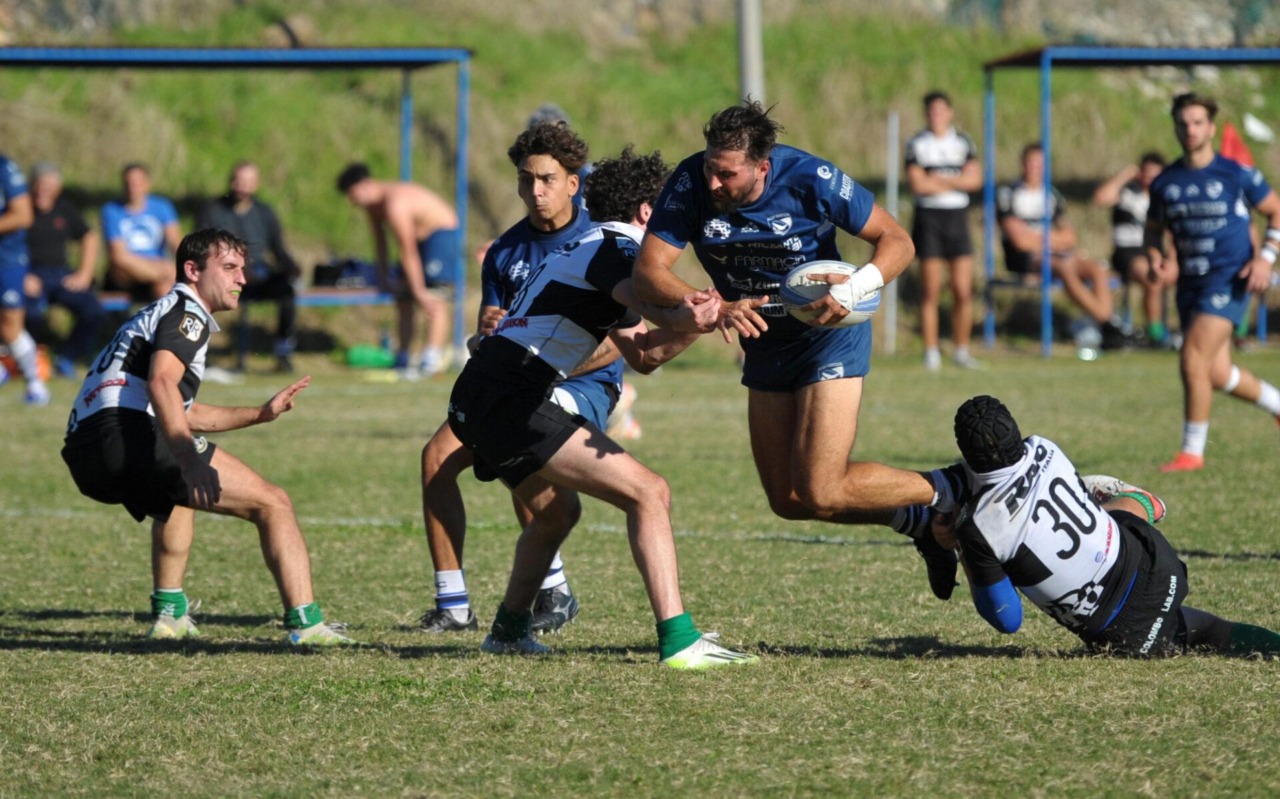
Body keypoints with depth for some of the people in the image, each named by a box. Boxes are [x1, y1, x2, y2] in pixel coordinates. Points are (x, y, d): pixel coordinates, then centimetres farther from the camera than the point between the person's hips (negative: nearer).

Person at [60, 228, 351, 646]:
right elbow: (161, 383, -17)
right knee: (273, 503, -8)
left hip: (84, 457, 10)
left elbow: (181, 412, 42)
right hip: (128, 433, -10)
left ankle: (169, 612, 31)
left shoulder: (160, 314, 33)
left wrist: (261, 414, 42)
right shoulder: (186, 312, 3)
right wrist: (187, 455, -30)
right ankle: (304, 623, -19)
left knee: (176, 492, 42)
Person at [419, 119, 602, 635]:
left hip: (583, 384, -6)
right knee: (437, 456, -13)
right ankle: (453, 605, -7)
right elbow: (485, 343, 10)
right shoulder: (504, 252, 10)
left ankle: (555, 592, -20)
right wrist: (486, 336, -15)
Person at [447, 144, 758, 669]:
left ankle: (509, 630, 42)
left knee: (557, 510, 33)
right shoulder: (618, 248, -6)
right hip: (513, 402, -11)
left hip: (477, 399, 11)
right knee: (648, 493, -14)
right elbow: (643, 296, -32)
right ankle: (679, 641, -22)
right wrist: (685, 314, -53)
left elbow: (642, 356, 24)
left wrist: (694, 323, 10)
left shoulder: (589, 249, 25)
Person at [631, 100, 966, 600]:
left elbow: (897, 241, -17)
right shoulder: (690, 184, -19)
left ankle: (948, 493, 7)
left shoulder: (811, 180, -25)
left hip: (829, 333, -5)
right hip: (765, 343, 5)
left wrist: (854, 288, -36)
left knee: (821, 495, -16)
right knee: (788, 501, 7)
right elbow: (647, 273, -23)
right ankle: (921, 523, 26)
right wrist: (717, 308, -40)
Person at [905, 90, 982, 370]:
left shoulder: (963, 142, 10)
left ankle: (962, 349, 8)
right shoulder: (917, 144, 1)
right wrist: (957, 182, -3)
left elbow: (975, 179, -1)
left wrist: (939, 179, -10)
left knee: (963, 291, -3)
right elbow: (918, 184, -10)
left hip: (957, 218, 2)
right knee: (931, 292, -3)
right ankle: (931, 352, 4)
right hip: (928, 218, -2)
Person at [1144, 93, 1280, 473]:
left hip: (1229, 280, -5)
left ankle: (1192, 451, -9)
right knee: (1217, 374, 7)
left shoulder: (1236, 174, -5)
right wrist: (1156, 259, -3)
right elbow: (1153, 230, 19)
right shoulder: (1164, 183, 7)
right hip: (1190, 282, 6)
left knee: (1193, 357, -19)